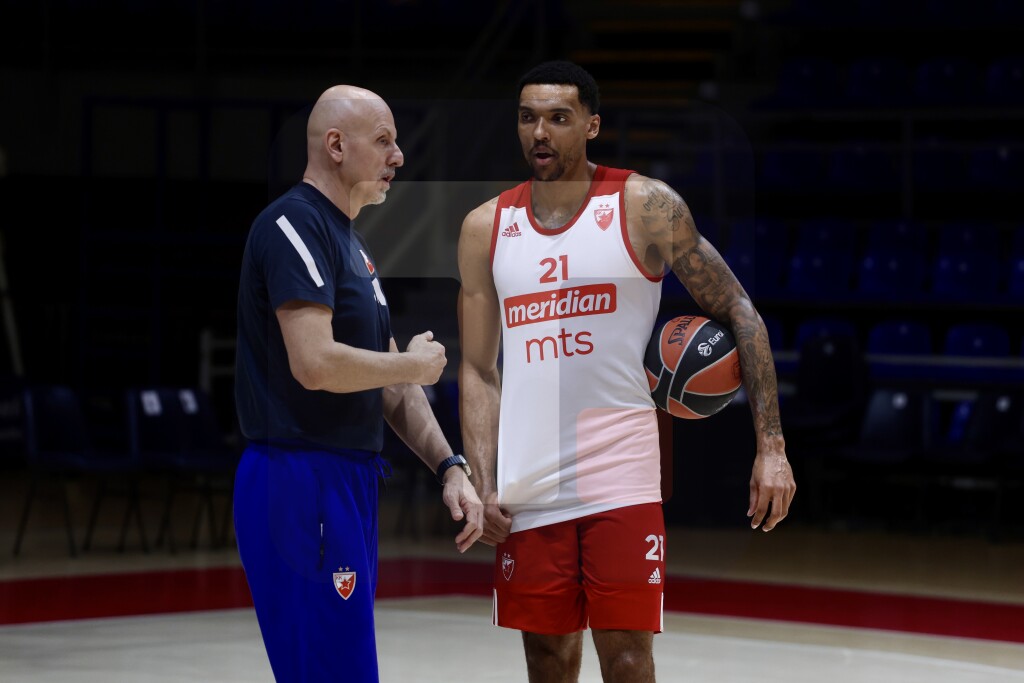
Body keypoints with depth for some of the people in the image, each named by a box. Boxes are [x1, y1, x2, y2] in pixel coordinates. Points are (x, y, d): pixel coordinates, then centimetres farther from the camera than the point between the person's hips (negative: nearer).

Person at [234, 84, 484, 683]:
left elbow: (391, 385, 21)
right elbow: (315, 364, -24)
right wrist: (413, 366, -9)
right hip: (303, 485, -10)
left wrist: (450, 468, 10)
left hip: (349, 486, 10)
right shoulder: (294, 225, -12)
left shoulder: (353, 244, 19)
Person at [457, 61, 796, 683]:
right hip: (528, 486, 3)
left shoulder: (644, 206, -2)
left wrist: (771, 447, -8)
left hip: (622, 483, -3)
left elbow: (739, 315, -1)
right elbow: (479, 370, 11)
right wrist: (483, 485, -1)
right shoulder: (486, 228, 8)